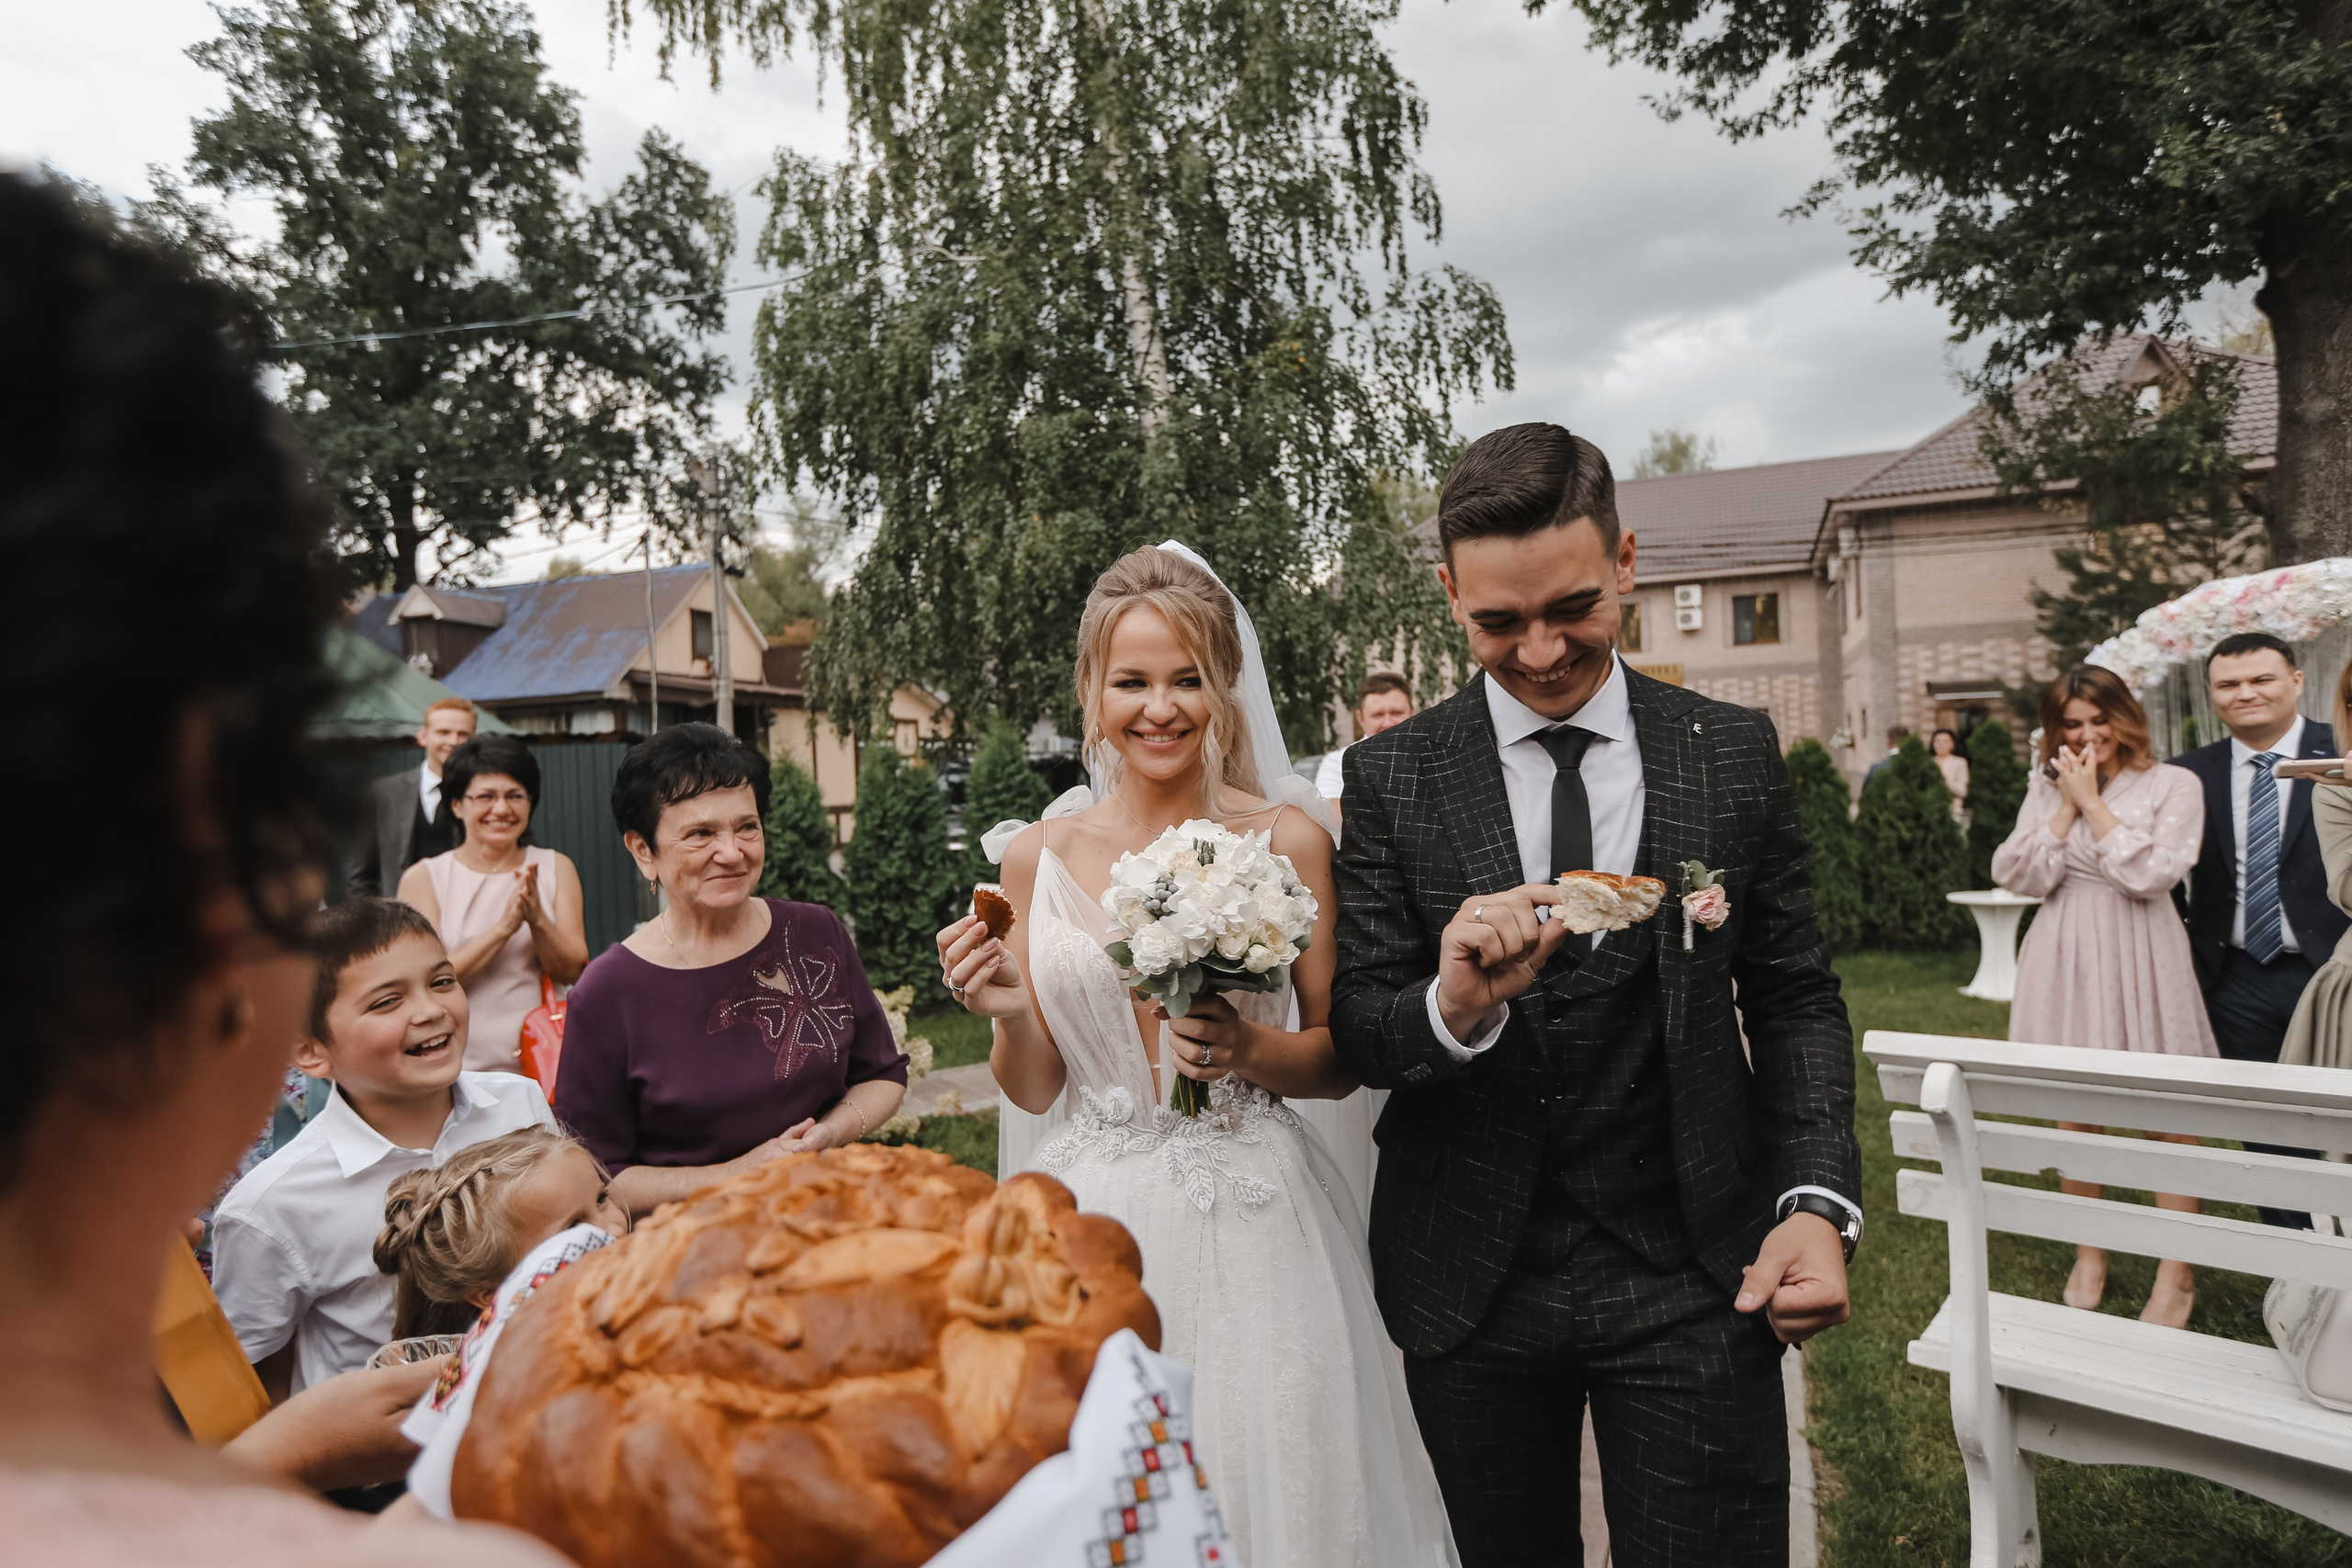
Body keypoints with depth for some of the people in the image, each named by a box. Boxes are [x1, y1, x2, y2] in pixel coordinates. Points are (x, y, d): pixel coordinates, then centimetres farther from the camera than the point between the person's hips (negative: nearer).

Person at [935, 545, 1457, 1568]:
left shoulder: (1288, 841, -4)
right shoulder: (1038, 857, 0)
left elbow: (1343, 1059, 2)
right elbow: (1035, 1089, 7)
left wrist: (1249, 1052, -17)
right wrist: (1008, 1016, -13)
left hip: (1256, 1225, -1)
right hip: (1097, 1222, 2)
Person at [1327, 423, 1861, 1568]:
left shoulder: (1735, 754, -1)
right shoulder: (1391, 777, -5)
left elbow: (1793, 999, 5)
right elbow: (1355, 1030, -5)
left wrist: (1819, 1202, -8)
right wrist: (1452, 1008, -26)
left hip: (1694, 1282, 0)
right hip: (1470, 1286, 1)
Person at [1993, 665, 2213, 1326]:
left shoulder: (2172, 786, -2)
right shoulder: (2045, 790, 8)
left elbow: (2150, 875, -14)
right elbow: (2020, 877, -2)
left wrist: (2093, 801, -11)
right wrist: (2067, 806, -7)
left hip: (2140, 963, -3)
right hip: (2066, 961, 3)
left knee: (2165, 1114, 2)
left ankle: (2176, 1273, 15)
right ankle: (2089, 1254, 26)